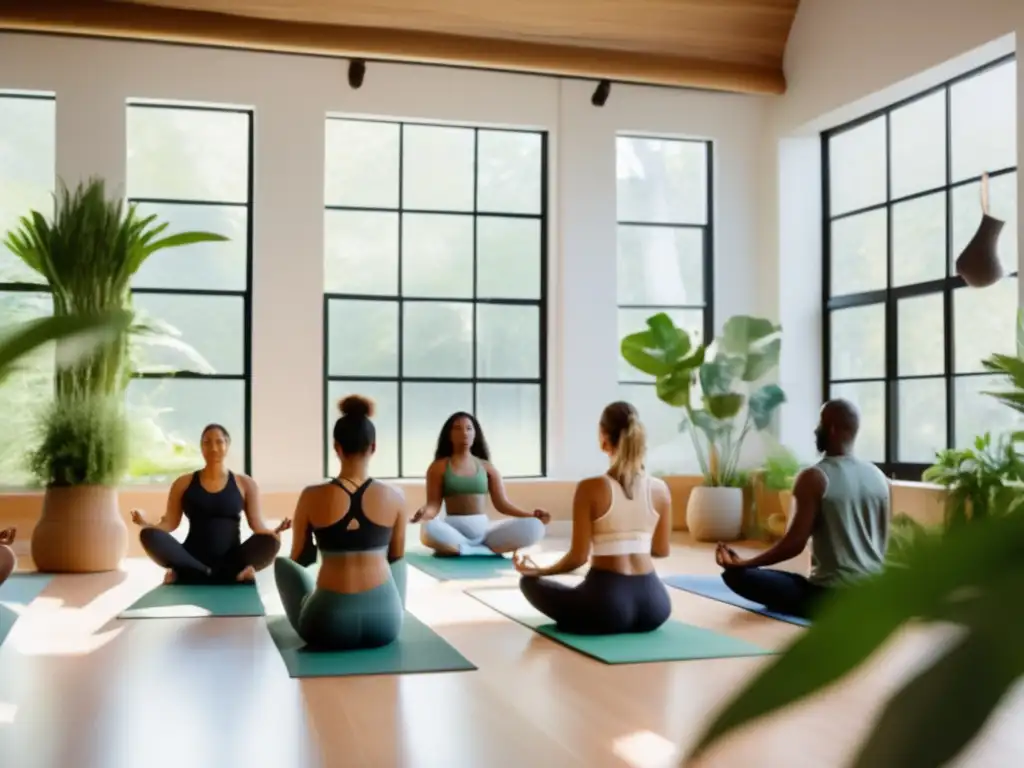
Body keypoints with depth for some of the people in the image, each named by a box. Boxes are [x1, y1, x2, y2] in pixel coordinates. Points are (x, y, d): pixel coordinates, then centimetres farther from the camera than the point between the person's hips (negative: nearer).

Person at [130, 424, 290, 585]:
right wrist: (145, 522, -11)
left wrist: (274, 532, -16)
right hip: (193, 558, 1)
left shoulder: (245, 484, 10)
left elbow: (258, 526, 4)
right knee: (148, 535, -27)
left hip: (230, 560, 0)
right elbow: (170, 523, 8)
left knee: (270, 542, -31)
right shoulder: (183, 483, 12)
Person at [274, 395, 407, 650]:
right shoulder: (395, 497, -4)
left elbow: (300, 559, 8)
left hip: (327, 624, -1)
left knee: (283, 564, 30)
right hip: (385, 622, 1)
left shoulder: (312, 497, -7)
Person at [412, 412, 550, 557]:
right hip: (454, 530, -3)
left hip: (483, 529, 4)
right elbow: (433, 504, 0)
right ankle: (490, 550, -24)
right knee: (429, 530, -40)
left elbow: (502, 503, 9)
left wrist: (531, 515, -7)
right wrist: (425, 513, -25)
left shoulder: (487, 467, 13)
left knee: (533, 527, -22)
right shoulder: (439, 467, 7)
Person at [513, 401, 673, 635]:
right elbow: (661, 550, 12)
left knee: (529, 581, 20)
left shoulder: (591, 488, -11)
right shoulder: (660, 489, 1)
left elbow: (578, 557, -8)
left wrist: (538, 570, 10)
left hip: (606, 606, -6)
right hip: (653, 605, 6)